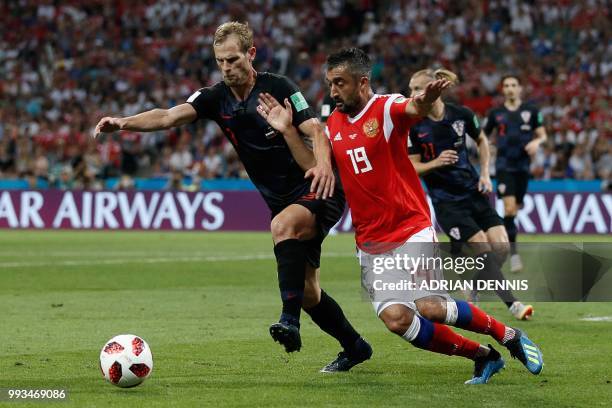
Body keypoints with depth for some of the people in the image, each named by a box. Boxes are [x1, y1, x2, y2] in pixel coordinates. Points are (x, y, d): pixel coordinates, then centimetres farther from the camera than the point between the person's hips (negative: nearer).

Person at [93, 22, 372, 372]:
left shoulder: (278, 88, -13)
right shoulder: (216, 98, 0)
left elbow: (316, 132, -21)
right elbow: (169, 116, -14)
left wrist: (324, 164, -42)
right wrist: (124, 122, -31)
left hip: (318, 191, -7)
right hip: (281, 201, 7)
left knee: (283, 224, -37)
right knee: (308, 292, 8)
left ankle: (290, 321, -40)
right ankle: (355, 347, 28)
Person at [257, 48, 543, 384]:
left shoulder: (386, 109, -8)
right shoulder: (333, 123, 12)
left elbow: (414, 109, -30)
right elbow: (314, 167, 14)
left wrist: (425, 101, -55)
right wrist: (287, 130, 2)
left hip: (411, 232, -5)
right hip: (371, 245, 5)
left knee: (426, 307, -20)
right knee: (396, 318, -13)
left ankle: (510, 336, 3)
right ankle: (482, 356, 3)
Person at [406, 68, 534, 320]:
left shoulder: (461, 115, -5)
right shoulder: (414, 126, -11)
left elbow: (482, 141, 14)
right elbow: (412, 167, -7)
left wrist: (485, 174, 4)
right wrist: (436, 162, -26)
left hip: (473, 191, 3)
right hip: (445, 200, -3)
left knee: (501, 245, -7)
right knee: (484, 248, -14)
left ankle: (474, 294, 17)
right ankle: (511, 304, -5)